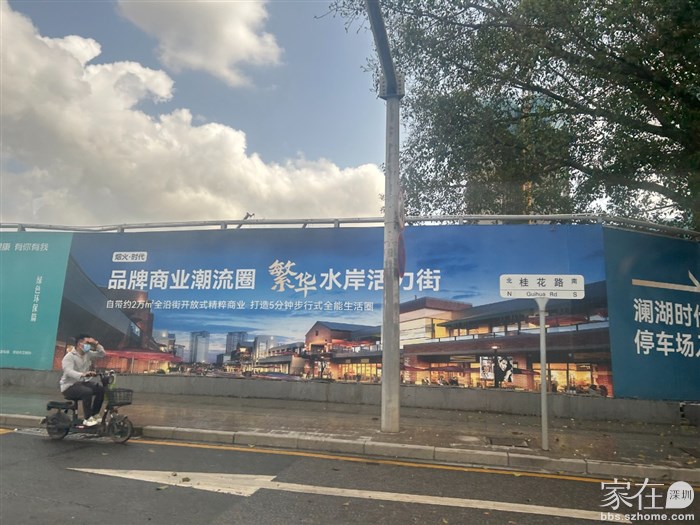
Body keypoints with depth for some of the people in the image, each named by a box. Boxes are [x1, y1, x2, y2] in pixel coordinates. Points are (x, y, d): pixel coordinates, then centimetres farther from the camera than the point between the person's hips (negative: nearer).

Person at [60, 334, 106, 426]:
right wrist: (83, 375, -50)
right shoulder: (69, 357, -15)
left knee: (101, 387, -16)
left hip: (83, 382, 7)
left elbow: (102, 354, 2)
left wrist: (96, 344, -11)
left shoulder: (88, 354, 6)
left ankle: (94, 415, -3)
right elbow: (69, 372, -32)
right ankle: (87, 419, -20)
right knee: (87, 391, -34)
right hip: (70, 386, -7)